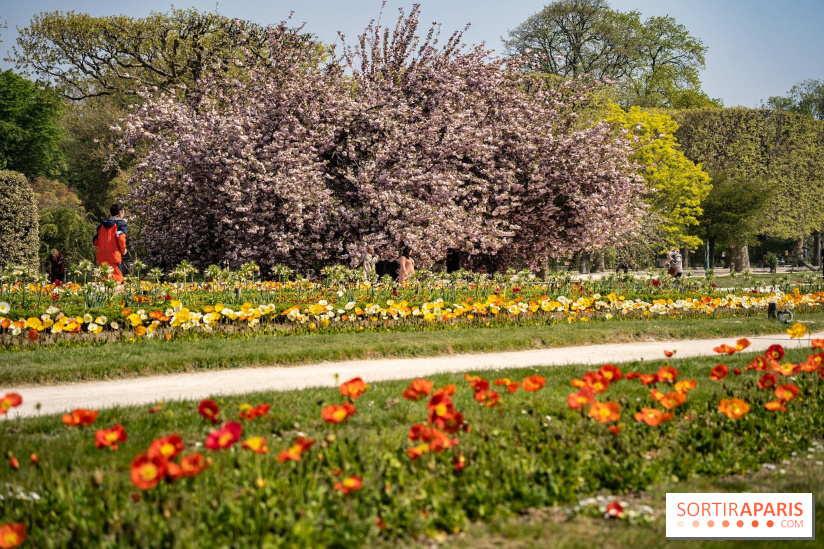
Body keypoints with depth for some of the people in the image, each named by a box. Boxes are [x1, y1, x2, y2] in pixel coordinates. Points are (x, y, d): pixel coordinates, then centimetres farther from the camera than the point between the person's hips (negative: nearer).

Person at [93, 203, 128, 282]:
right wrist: (123, 250, -1)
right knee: (118, 280, -6)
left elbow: (95, 242, 15)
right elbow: (121, 238, -16)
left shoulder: (102, 225, 19)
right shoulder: (121, 224, 1)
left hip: (101, 257, 6)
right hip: (114, 255, -6)